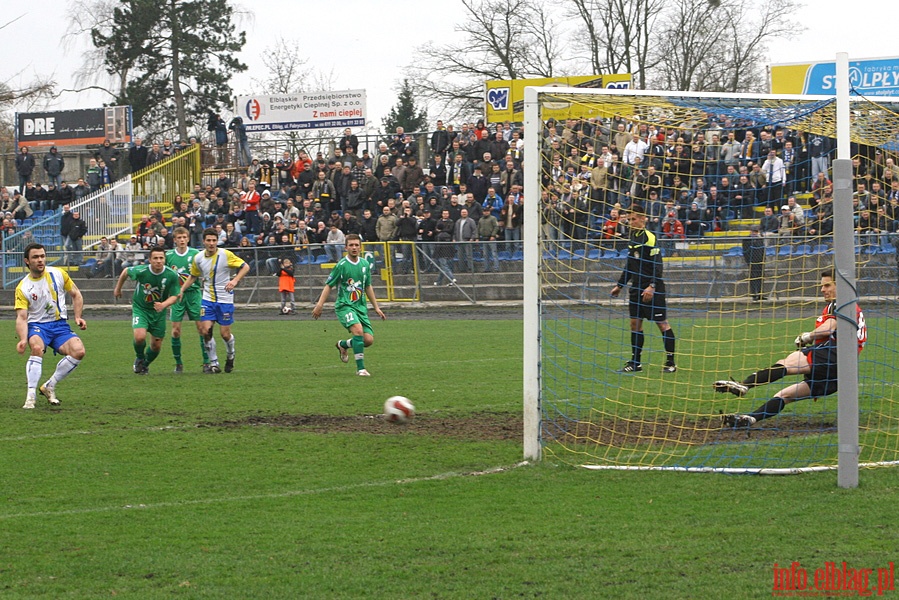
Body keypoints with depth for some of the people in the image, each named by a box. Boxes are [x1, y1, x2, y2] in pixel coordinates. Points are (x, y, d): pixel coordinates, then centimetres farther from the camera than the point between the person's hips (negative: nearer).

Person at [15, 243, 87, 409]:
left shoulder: (58, 274, 1)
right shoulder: (22, 288, -6)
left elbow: (76, 294, 14)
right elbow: (21, 317, -12)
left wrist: (78, 317, 0)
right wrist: (23, 339, -30)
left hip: (59, 325, 3)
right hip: (37, 326, -3)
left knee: (78, 351, -24)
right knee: (37, 347, -37)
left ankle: (49, 387, -4)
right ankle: (30, 397, -33)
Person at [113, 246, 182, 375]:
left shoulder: (172, 276, -18)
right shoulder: (141, 271, -21)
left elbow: (175, 296, -8)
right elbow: (126, 272, 1)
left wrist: (164, 304, -29)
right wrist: (118, 288, 16)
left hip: (158, 311, 2)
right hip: (140, 308, -2)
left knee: (156, 345, 7)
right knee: (140, 337, -25)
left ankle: (145, 364, 40)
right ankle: (140, 359, 9)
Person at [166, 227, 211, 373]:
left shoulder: (195, 253, 2)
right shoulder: (169, 256, 3)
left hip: (194, 292, -1)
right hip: (177, 294, 1)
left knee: (201, 327, -6)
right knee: (176, 329, -3)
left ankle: (207, 361, -1)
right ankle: (178, 363, 9)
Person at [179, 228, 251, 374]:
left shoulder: (225, 255, -11)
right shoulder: (198, 258, 0)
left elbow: (245, 267, -6)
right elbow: (193, 276, 17)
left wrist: (235, 280, -20)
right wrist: (181, 289, 7)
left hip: (225, 300, -3)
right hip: (208, 299, 3)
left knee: (225, 334, -2)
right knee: (205, 330, -11)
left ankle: (230, 355, 31)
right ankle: (213, 363, 4)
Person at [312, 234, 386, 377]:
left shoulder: (365, 264, 9)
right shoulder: (341, 265, -8)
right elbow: (328, 285, -5)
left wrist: (376, 307, 22)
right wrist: (319, 305, -13)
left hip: (361, 306, 6)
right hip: (344, 305, -6)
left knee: (369, 340, -5)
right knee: (358, 330, -30)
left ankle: (343, 345, 26)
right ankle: (360, 368, -23)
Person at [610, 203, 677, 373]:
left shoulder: (650, 238, -12)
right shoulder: (632, 239, 13)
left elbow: (657, 266, -17)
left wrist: (652, 286, -26)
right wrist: (619, 285, 24)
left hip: (652, 290, -9)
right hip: (637, 289, 9)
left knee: (662, 323, -4)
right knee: (635, 323, 8)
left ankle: (670, 362, 0)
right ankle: (635, 362, 13)